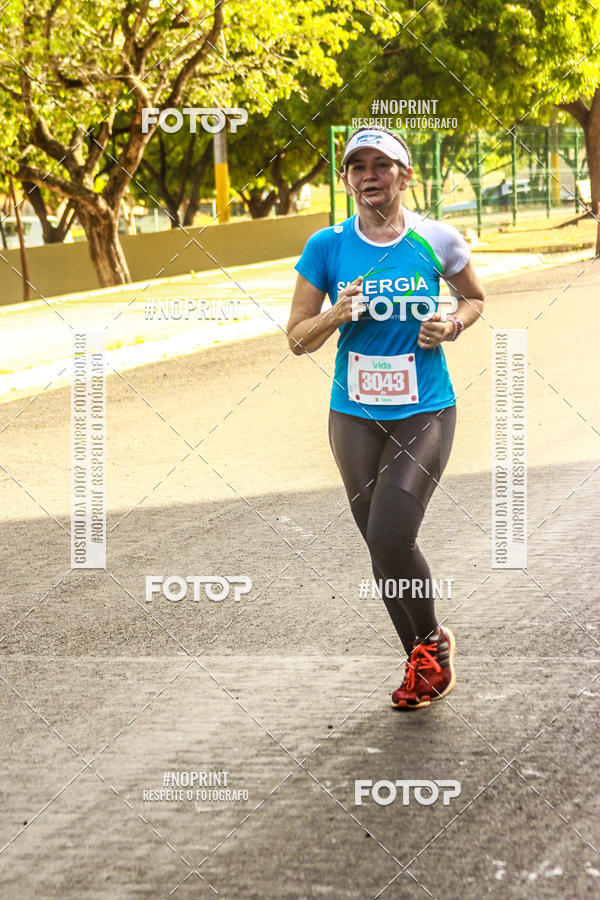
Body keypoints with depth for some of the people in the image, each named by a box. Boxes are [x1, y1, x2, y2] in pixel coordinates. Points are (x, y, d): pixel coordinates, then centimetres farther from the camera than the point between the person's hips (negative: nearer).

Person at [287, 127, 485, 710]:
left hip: (425, 412, -3)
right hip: (354, 415, 3)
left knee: (390, 539, -16)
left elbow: (474, 297, 16)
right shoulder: (327, 247, -2)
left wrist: (454, 325, -6)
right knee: (380, 546, 7)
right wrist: (338, 315, -16)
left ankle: (431, 641, 11)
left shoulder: (437, 240, -3)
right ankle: (423, 660, 27)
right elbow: (297, 338, 3)